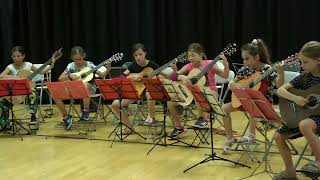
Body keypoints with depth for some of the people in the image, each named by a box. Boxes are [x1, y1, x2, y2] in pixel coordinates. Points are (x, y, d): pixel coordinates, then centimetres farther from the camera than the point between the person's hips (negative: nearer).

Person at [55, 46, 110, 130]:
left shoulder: (89, 65, -3)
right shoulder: (71, 66, 1)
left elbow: (102, 75, -1)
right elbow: (60, 79, -3)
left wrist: (108, 70, -21)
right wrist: (69, 76, -21)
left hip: (89, 88, -3)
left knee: (85, 85, -42)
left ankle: (85, 111, -28)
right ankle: (66, 117, -1)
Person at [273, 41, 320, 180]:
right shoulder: (304, 77, 2)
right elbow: (280, 90, -2)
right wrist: (295, 98, -19)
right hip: (304, 115, 6)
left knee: (304, 125, -38)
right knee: (278, 136, -4)